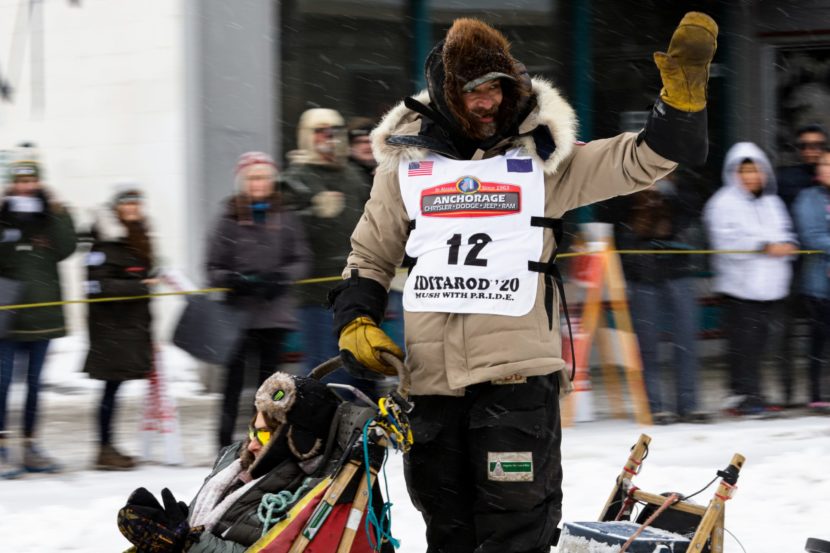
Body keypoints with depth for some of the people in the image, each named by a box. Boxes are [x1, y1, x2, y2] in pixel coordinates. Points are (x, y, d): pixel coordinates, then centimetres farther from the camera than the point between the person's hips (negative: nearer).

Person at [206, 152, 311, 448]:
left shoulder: (285, 217, 6)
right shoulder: (230, 219, 2)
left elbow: (302, 261, 6)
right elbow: (214, 268, 4)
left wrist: (280, 277, -12)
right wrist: (233, 280, -16)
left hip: (275, 310, 2)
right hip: (240, 312, -2)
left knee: (270, 372, 7)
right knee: (235, 373, -6)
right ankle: (225, 442, 0)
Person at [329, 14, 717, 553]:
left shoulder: (541, 159, 5)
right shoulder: (405, 162, 11)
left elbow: (642, 159, -1)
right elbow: (370, 256, 22)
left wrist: (684, 88, -15)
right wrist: (356, 323, 6)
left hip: (519, 370, -3)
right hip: (430, 374, 3)